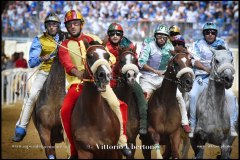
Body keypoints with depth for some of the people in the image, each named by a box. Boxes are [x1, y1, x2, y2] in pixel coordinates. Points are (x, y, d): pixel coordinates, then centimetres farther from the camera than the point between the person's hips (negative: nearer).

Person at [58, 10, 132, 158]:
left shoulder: (93, 39, 11)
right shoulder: (64, 46, 7)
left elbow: (109, 57, 9)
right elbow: (67, 65, -12)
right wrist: (79, 73, -32)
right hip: (78, 83, 0)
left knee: (114, 103, -24)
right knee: (65, 111, -22)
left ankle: (122, 142, -9)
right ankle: (74, 150, -9)